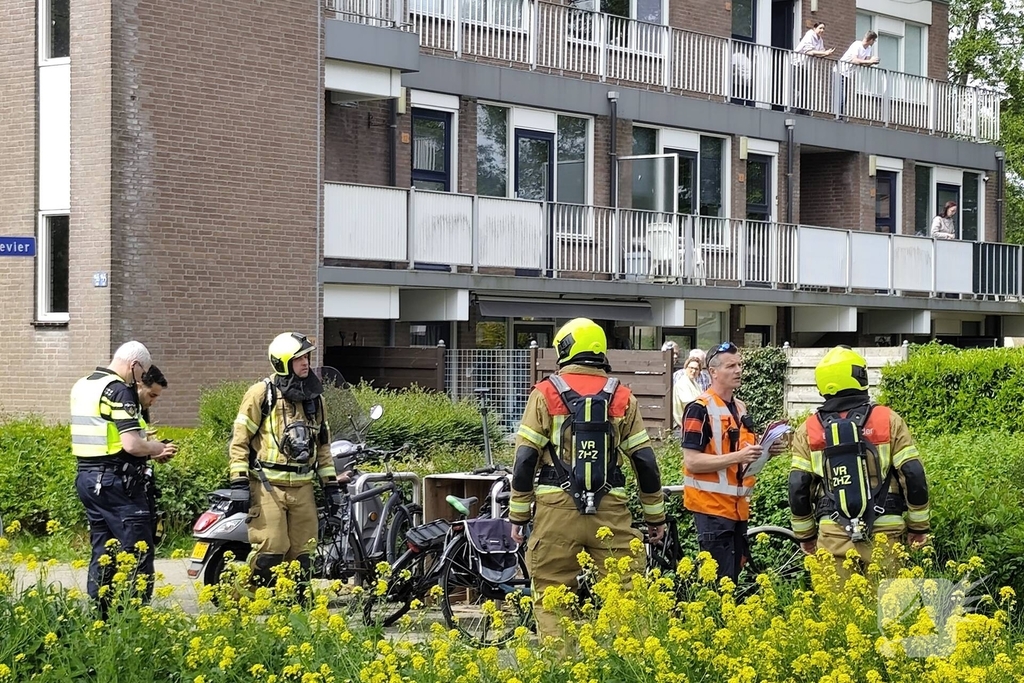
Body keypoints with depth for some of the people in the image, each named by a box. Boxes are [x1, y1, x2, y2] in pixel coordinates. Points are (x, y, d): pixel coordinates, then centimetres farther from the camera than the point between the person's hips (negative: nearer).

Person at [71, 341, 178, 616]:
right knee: (138, 553, -5)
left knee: (102, 552, 14)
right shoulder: (120, 390, -14)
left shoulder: (82, 386, 14)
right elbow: (131, 444, -21)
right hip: (116, 480, -9)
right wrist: (159, 448, -2)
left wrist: (150, 454, 17)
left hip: (87, 477, 9)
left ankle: (98, 614, 14)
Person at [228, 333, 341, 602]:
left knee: (301, 551, 7)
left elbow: (322, 443, 23)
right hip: (268, 486, -6)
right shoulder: (262, 393, -4)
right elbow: (240, 438, -4)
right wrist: (239, 482, -12)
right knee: (270, 550, -12)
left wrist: (331, 483, 17)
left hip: (302, 486, 6)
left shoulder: (315, 396, 15)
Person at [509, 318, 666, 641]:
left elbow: (525, 459, -1)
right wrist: (655, 515, 15)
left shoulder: (546, 393, 1)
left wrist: (518, 515, 6)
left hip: (557, 511, -1)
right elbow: (644, 460, 7)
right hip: (610, 512, 1)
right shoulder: (622, 397, 6)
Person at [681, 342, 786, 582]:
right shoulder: (700, 409, -11)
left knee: (734, 576, 11)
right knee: (720, 580, -10)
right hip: (712, 508, -8)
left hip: (738, 507, 8)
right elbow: (691, 461, -17)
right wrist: (737, 457, -24)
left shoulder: (741, 408, 15)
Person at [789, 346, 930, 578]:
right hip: (884, 532, -1)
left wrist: (804, 533, 15)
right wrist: (919, 525, 8)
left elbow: (798, 488, 3)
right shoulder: (888, 420, 0)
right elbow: (913, 475, -2)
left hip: (833, 534, 1)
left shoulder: (808, 430, 4)